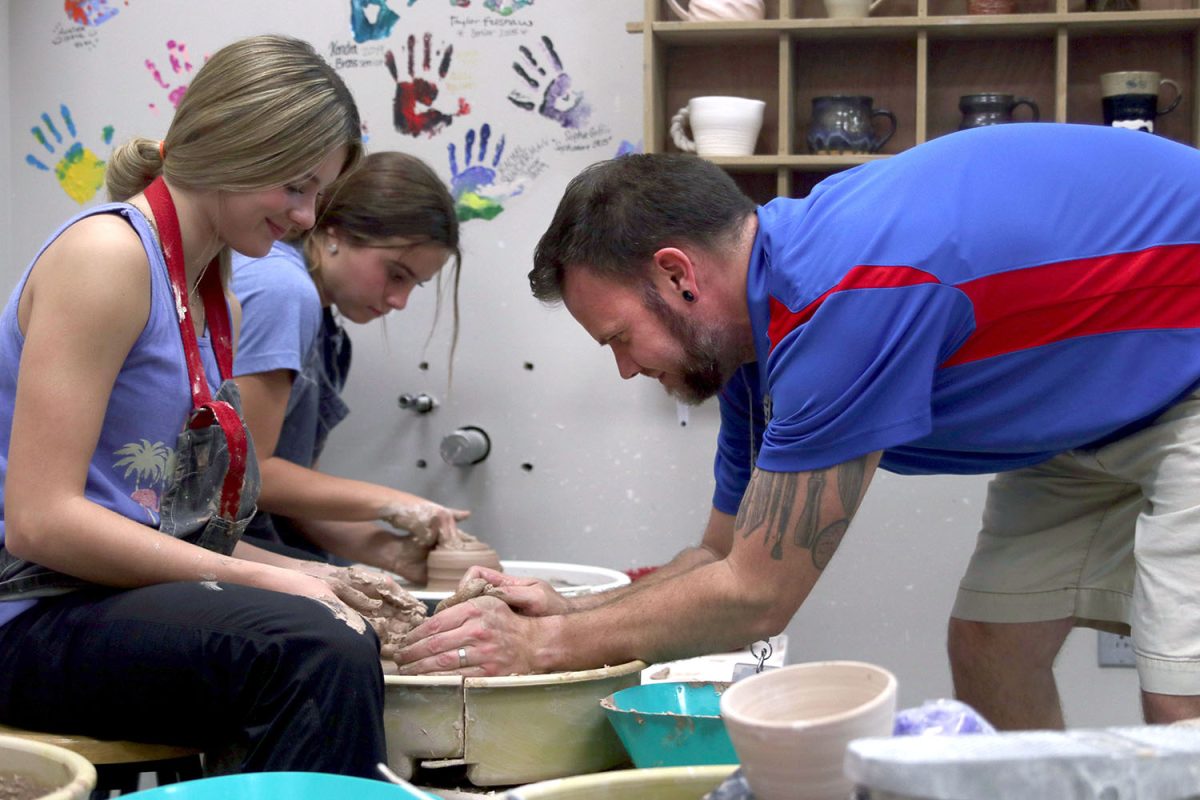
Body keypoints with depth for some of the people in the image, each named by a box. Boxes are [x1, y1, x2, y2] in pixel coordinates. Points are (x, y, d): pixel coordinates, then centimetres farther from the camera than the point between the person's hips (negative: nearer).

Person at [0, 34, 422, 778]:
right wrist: (265, 582, -17)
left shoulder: (220, 303, 17)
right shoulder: (106, 256, -11)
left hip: (135, 601, 9)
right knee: (316, 649, -30)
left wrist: (300, 574, -2)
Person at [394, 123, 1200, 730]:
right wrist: (570, 613, -8)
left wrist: (546, 644, -16)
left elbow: (756, 598, -25)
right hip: (1097, 413, 9)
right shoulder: (758, 336, -2)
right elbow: (727, 558, 8)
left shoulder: (844, 303, -32)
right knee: (990, 647, 6)